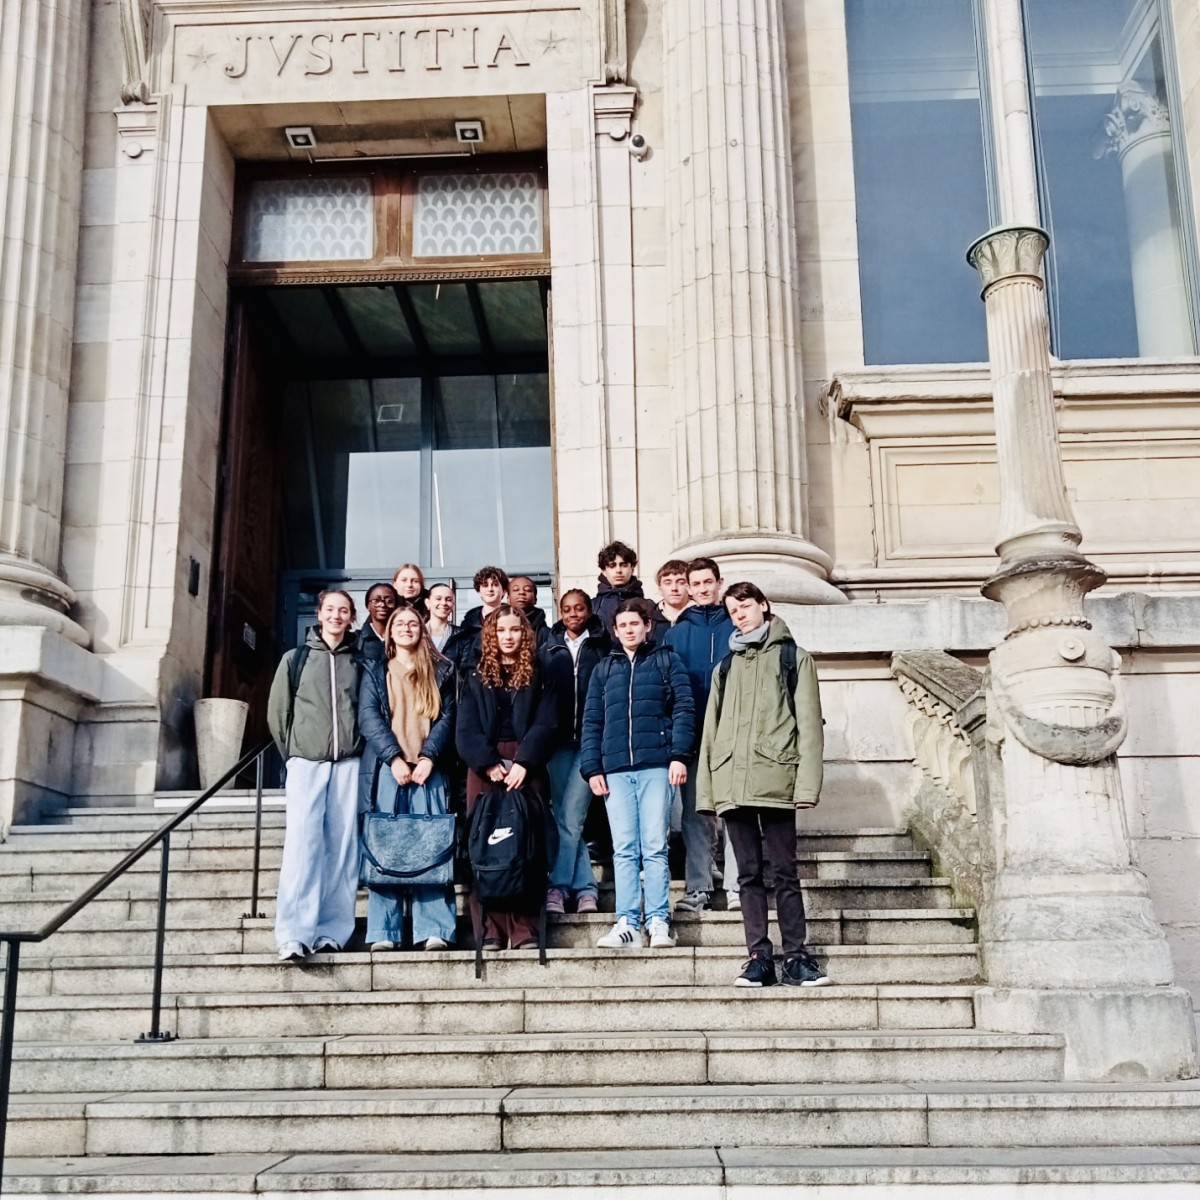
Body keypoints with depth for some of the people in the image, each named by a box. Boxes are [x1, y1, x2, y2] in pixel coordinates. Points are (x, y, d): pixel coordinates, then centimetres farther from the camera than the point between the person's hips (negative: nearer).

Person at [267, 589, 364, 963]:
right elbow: (277, 711, 11)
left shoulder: (358, 662, 10)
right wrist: (293, 752, 9)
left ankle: (333, 931, 3)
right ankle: (294, 935, -15)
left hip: (348, 763, 1)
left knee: (342, 845, -1)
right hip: (306, 763, -1)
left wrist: (357, 748, 5)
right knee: (302, 842, -11)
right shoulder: (296, 658, 8)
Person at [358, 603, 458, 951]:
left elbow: (447, 717, 5)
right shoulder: (374, 671, 14)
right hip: (385, 768, 0)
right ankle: (384, 932, -2)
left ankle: (435, 931, -7)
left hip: (428, 769, 0)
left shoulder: (441, 671, 15)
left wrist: (429, 757, -10)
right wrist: (394, 758, -11)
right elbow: (368, 718, 2)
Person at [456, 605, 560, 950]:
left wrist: (523, 763, -14)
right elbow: (466, 730, 3)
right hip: (484, 768, 1)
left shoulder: (540, 676, 11)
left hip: (527, 768, -1)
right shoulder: (476, 678, 14)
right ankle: (490, 930, -3)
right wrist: (488, 764, -11)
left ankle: (525, 930, -5)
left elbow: (545, 724, -1)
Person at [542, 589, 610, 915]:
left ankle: (558, 886, 0)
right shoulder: (550, 648, 13)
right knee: (565, 817, 2)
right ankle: (585, 888, 10)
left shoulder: (602, 646, 6)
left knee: (571, 816, -9)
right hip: (560, 740, 3)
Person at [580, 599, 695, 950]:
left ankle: (659, 922, 1)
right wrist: (591, 769, 5)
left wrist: (679, 755, -9)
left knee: (655, 848, -3)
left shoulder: (666, 661, 10)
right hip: (615, 769, 3)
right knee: (624, 850, 0)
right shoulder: (604, 669, 18)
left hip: (656, 766, -3)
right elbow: (591, 722, 15)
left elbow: (684, 709, 2)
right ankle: (627, 924, 1)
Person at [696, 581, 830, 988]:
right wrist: (706, 785, 8)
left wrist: (807, 782, -9)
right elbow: (711, 729, 18)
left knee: (784, 871, -4)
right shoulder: (725, 668, 22)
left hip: (775, 779, -4)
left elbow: (808, 723, 1)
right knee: (749, 873, 4)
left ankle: (795, 957, 2)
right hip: (732, 782, 4)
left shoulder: (793, 657, 10)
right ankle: (759, 957, 6)